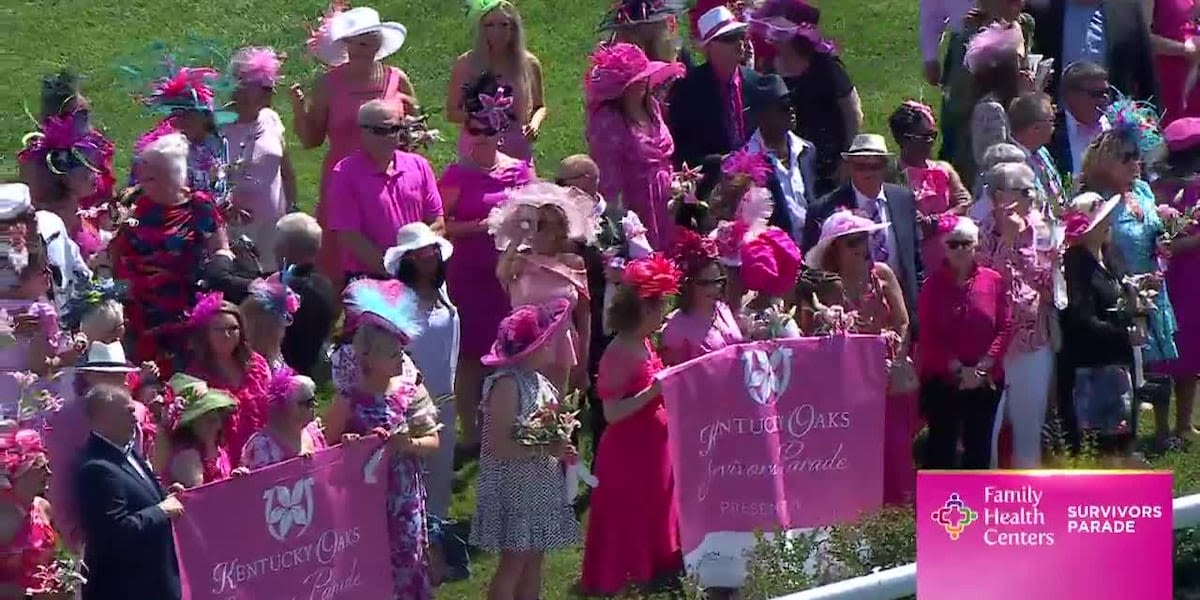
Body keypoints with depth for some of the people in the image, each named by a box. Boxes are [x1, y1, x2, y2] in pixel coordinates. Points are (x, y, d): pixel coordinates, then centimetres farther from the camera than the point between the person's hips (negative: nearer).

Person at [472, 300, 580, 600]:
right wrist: (547, 449, -26)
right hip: (515, 488, -9)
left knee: (534, 559, 14)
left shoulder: (537, 381, 7)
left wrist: (559, 449, 2)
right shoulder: (507, 384, -21)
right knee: (514, 563, -4)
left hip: (539, 486, 9)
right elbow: (499, 445, -26)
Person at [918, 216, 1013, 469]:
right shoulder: (933, 285, -2)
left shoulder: (993, 281, 3)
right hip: (942, 380, -2)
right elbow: (927, 336, -5)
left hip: (987, 380, 2)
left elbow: (1005, 327, 1)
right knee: (943, 446, -2)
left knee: (979, 446, 8)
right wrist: (959, 369, -13)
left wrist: (983, 367, -10)